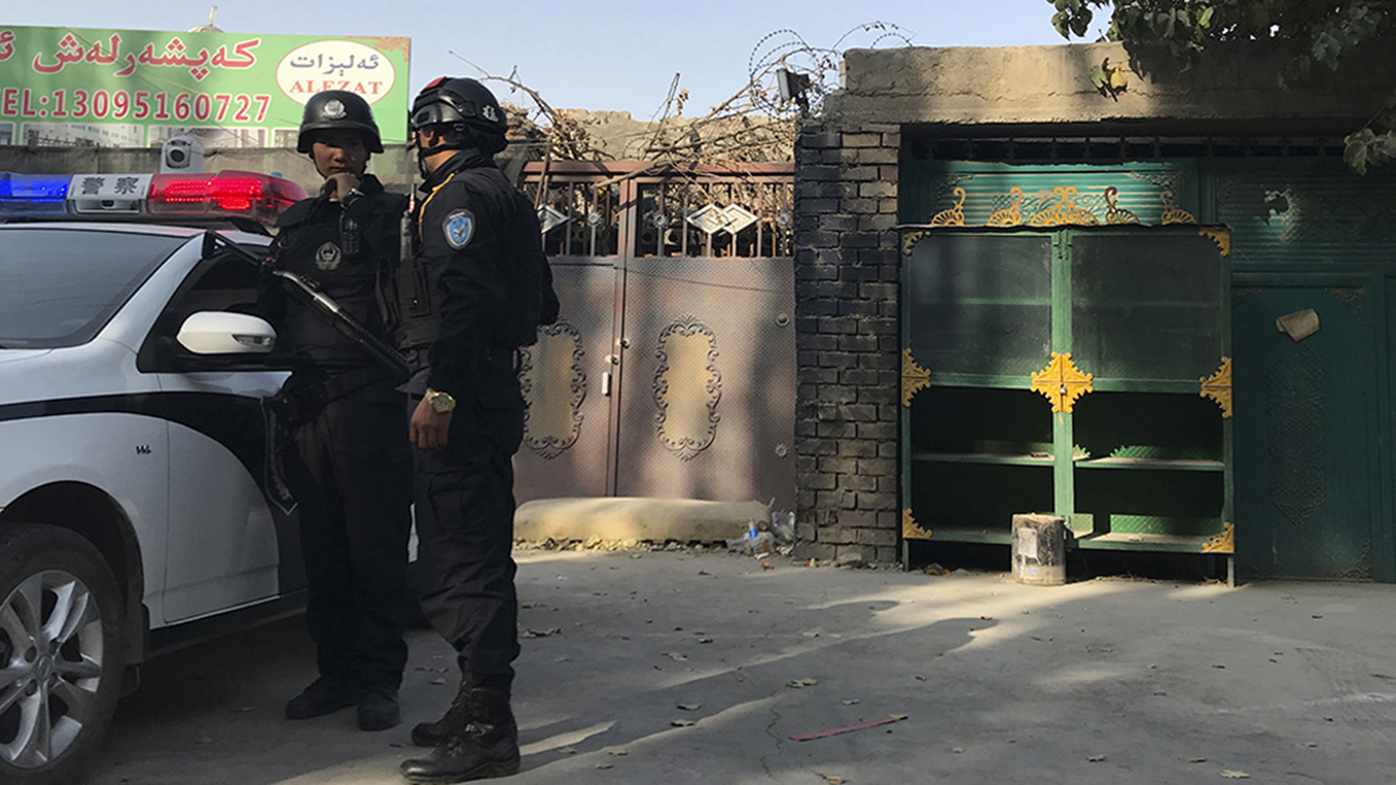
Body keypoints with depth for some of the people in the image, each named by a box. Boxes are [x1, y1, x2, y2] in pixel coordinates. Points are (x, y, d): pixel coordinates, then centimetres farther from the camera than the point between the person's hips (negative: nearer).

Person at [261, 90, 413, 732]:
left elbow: (396, 273, -16)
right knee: (322, 551, 8)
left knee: (376, 547, -4)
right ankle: (336, 673, 17)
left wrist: (353, 205, -12)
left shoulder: (391, 212, 5)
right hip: (307, 401, 6)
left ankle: (378, 680, 3)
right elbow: (270, 310, 23)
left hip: (370, 397, -5)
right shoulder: (296, 223, 20)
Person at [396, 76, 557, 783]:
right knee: (478, 558, 15)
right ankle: (479, 707, 24)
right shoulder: (506, 196, 23)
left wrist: (440, 390, -26)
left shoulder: (459, 195, -9)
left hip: (461, 404, -11)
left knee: (460, 565, -10)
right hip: (494, 398, 11)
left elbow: (465, 296, -23)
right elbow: (541, 304, 26)